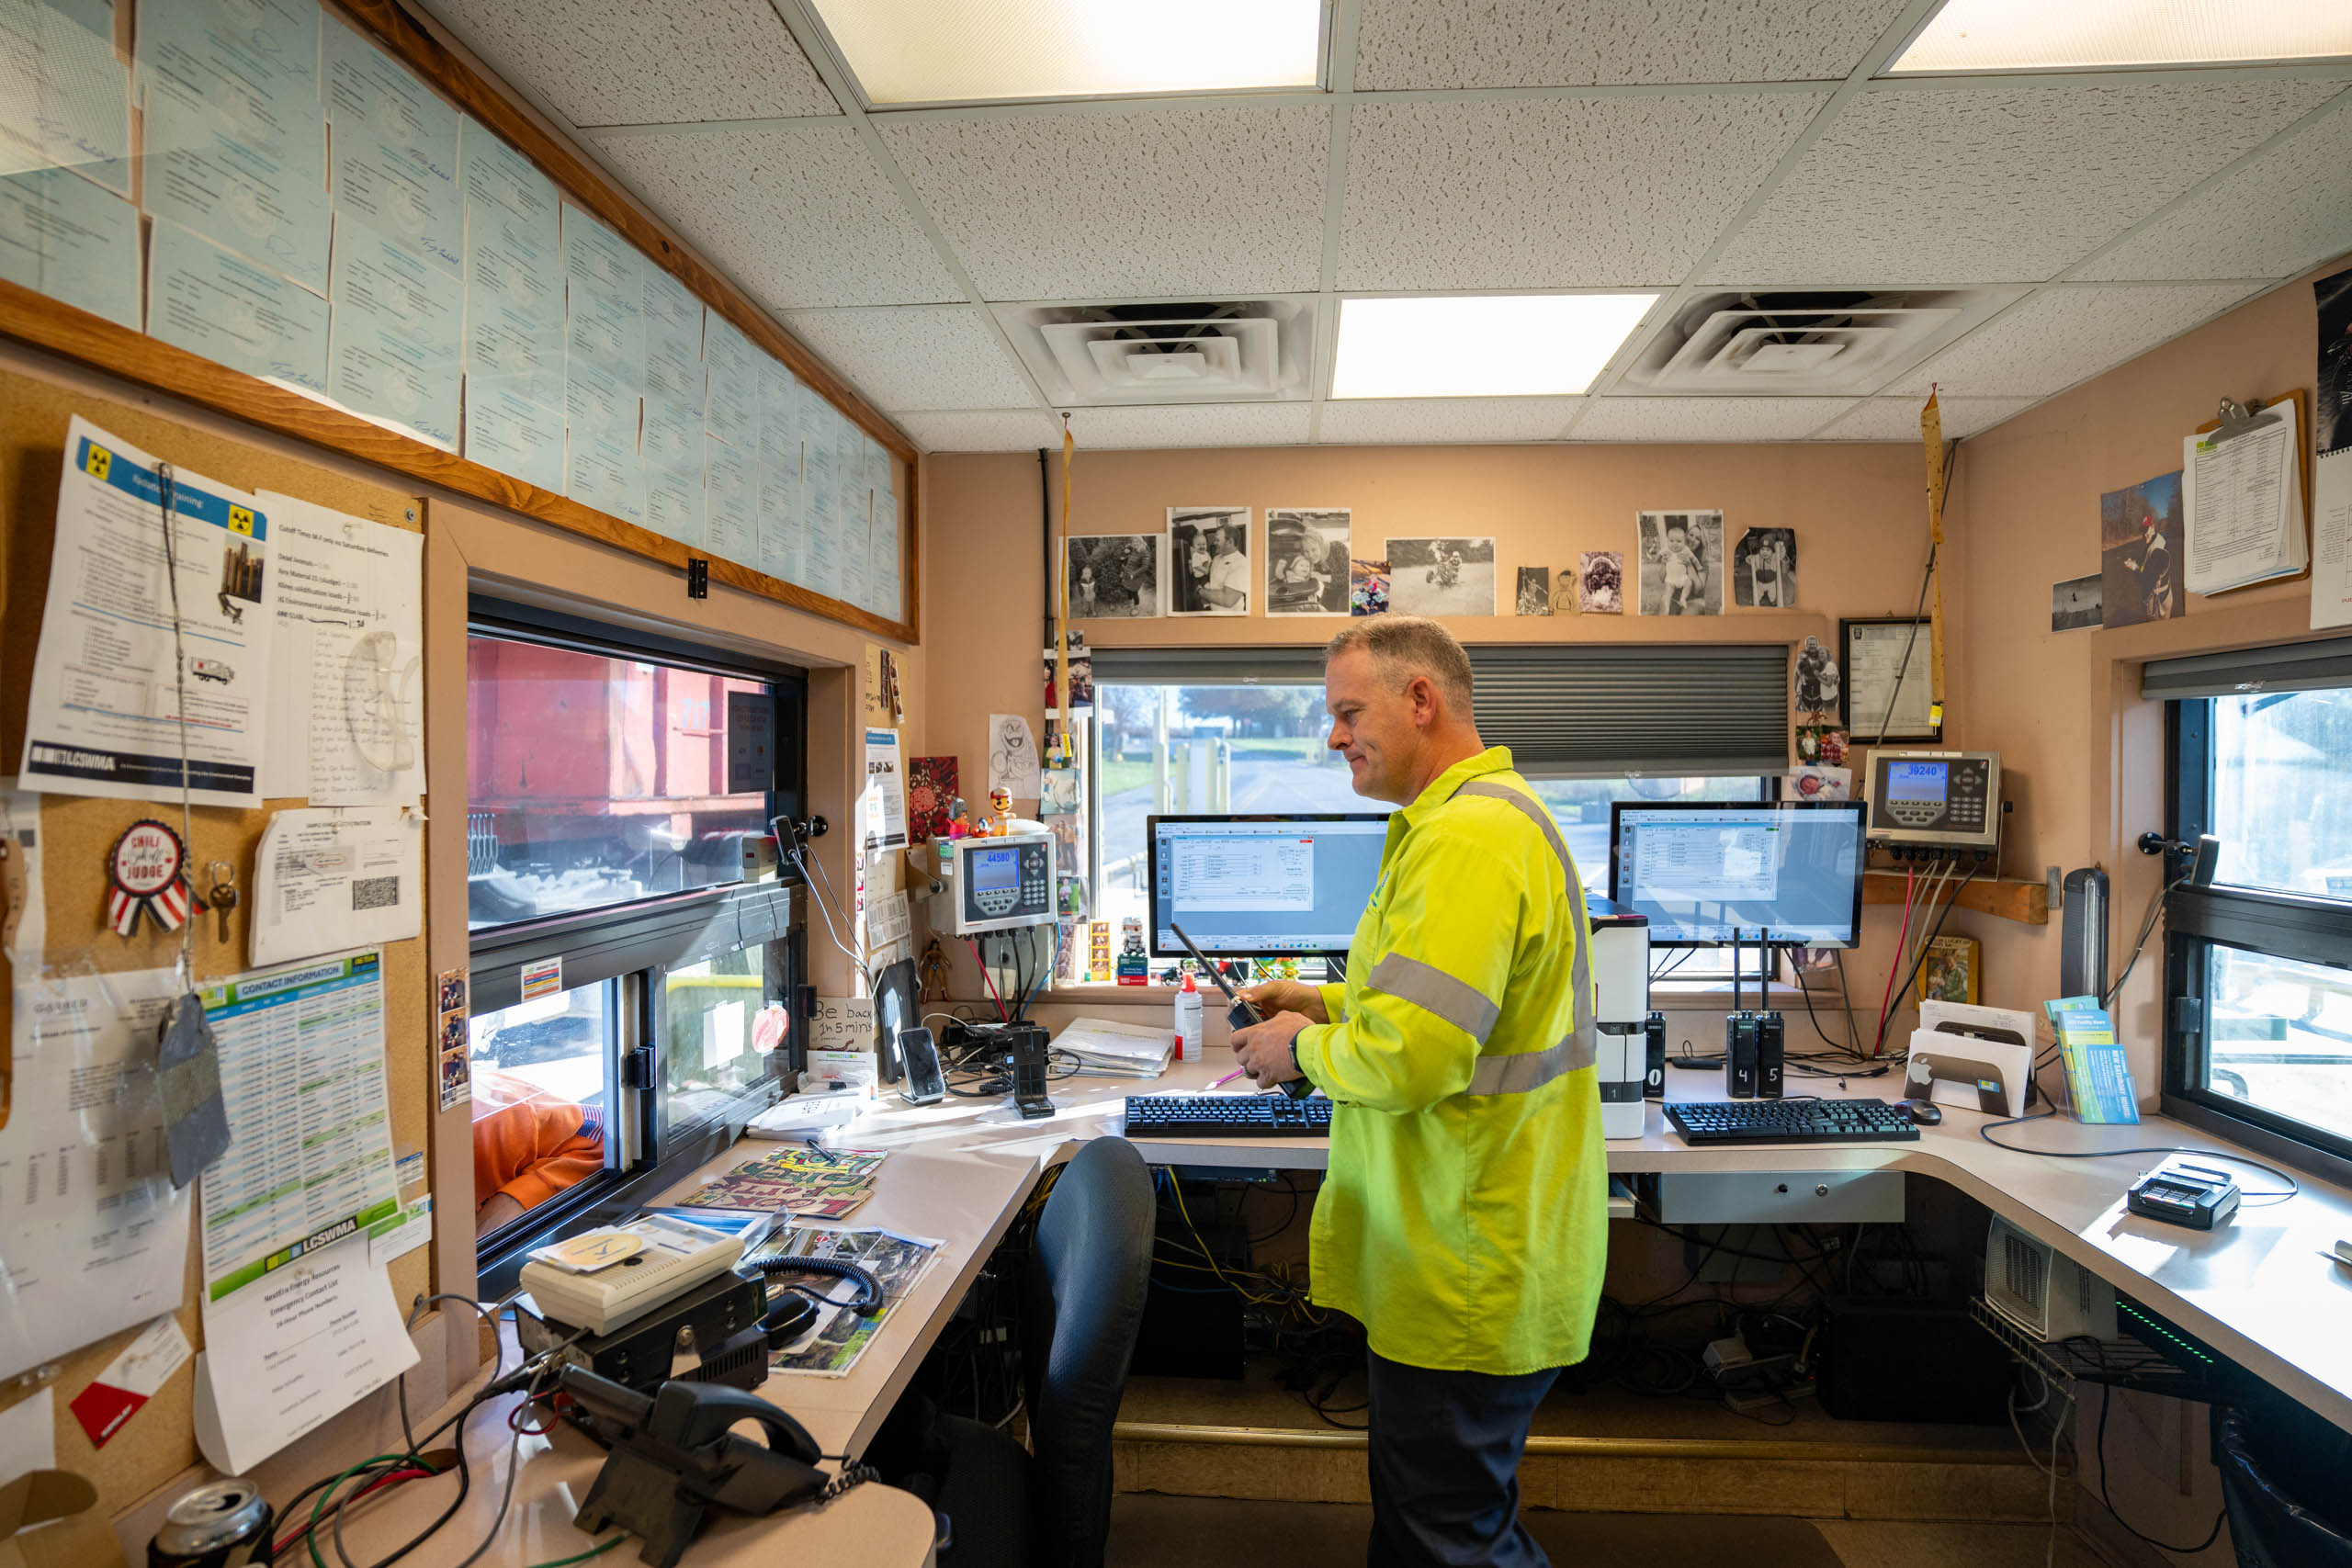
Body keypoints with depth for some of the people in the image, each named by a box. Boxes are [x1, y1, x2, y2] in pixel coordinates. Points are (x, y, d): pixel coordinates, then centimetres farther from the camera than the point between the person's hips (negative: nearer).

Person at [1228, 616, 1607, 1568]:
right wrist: (1330, 1003, 9)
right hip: (1473, 1252, 10)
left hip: (1467, 1273, -10)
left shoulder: (1467, 837, -25)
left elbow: (1408, 1058, -31)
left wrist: (1304, 1050, -12)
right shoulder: (1483, 814, 11)